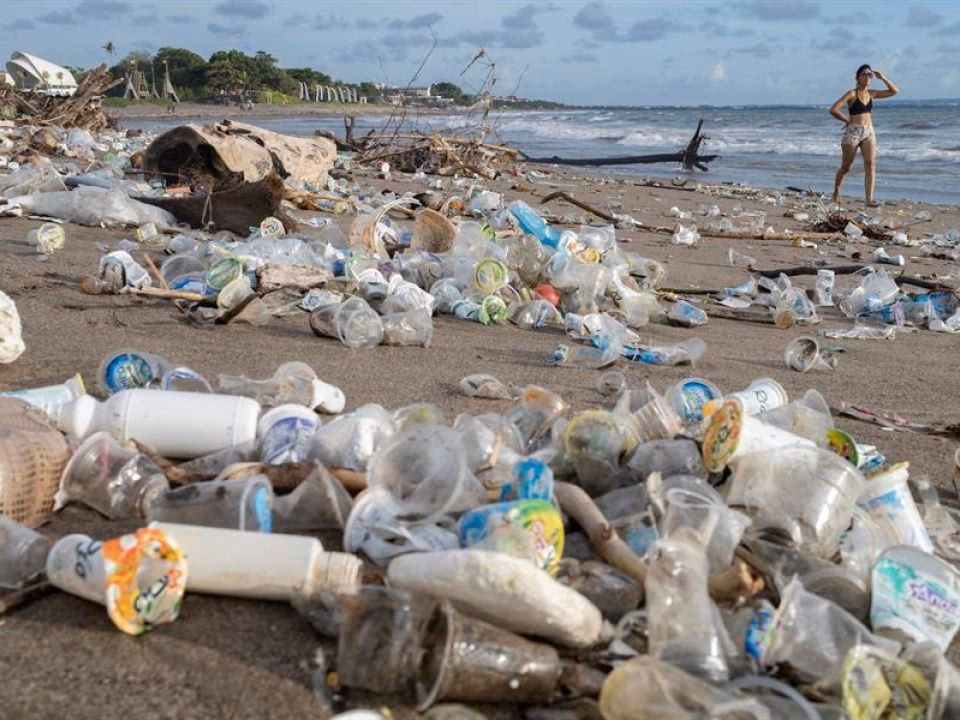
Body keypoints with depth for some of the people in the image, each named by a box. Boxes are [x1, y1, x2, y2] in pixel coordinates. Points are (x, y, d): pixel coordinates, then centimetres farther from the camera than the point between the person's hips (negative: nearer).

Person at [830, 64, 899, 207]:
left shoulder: (871, 94, 10)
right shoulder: (852, 94, -6)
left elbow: (894, 91, 14)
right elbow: (833, 110, -12)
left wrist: (883, 78, 6)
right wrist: (847, 120, -3)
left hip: (869, 132, 4)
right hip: (853, 132, -4)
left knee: (871, 164, -11)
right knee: (846, 167, 4)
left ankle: (869, 199, -16)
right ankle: (836, 190, 30)